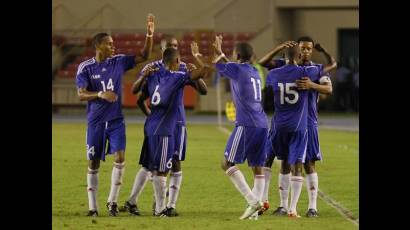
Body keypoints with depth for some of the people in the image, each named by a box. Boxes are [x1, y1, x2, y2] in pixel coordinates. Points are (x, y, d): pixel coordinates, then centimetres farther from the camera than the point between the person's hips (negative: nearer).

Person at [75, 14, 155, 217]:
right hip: (95, 122, -2)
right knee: (93, 163, 2)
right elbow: (81, 94, -11)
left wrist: (150, 35, -12)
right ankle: (92, 206, 10)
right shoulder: (85, 67, -6)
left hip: (116, 120, 2)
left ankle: (112, 201, 0)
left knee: (120, 157, -13)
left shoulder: (119, 62, 1)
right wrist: (100, 95, -28)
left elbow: (143, 56, 2)